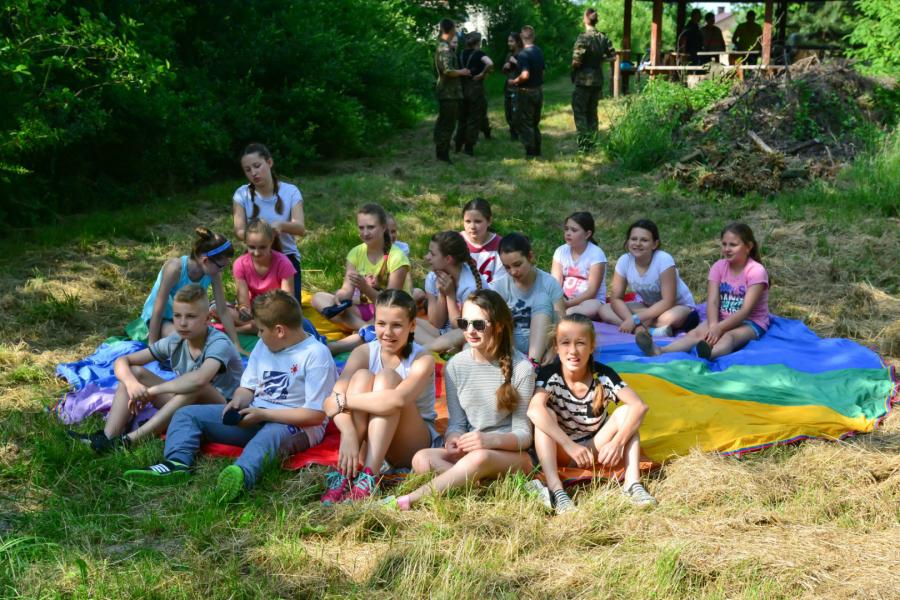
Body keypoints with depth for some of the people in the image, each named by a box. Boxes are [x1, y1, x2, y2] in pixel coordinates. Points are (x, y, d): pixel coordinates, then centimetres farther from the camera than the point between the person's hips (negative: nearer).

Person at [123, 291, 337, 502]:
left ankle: (241, 475, -73)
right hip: (255, 416, 8)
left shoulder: (316, 354, -13)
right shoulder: (264, 346, 11)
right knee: (187, 414, -1)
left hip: (297, 425, -8)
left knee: (269, 434, -43)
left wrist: (263, 414, -18)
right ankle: (177, 463, -29)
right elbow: (248, 387, 16)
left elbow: (316, 415, -18)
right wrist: (238, 402, -9)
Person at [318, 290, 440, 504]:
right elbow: (334, 399, -22)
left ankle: (368, 477, -37)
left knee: (386, 377, -26)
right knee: (362, 377, -22)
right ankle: (344, 474, -31)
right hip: (372, 441, 3)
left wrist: (344, 401, -31)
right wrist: (348, 434, -41)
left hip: (415, 444, -3)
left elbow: (398, 399, -37)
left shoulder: (423, 359, -15)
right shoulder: (364, 353, -6)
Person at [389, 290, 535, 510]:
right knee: (422, 459, -26)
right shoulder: (456, 366, 3)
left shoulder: (521, 368, -8)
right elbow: (456, 422, 5)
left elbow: (523, 434, -7)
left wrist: (491, 439, -27)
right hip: (469, 450, 4)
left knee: (479, 457, -38)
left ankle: (409, 500, -36)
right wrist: (453, 439, -19)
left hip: (513, 454, -4)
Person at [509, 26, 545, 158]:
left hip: (526, 92, -8)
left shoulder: (523, 54, -20)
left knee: (525, 123, 1)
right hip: (539, 90, 8)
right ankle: (537, 150, 22)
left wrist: (514, 81, -13)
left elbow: (525, 75, -28)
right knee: (535, 122, 18)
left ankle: (530, 152, 2)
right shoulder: (539, 51, 5)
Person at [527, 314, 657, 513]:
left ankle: (632, 483, -29)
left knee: (625, 412, -19)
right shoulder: (549, 375, -18)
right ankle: (555, 489, -40)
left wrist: (618, 441, -36)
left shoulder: (603, 375, -13)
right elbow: (534, 409, -37)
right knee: (545, 415, -29)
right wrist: (570, 446, -44)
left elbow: (639, 406, -22)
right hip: (560, 452, -1)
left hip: (595, 449, 2)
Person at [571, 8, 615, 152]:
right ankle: (591, 143, 17)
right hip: (598, 80, 6)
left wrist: (573, 74, 0)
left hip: (583, 80, -6)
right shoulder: (603, 38, 3)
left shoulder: (583, 38, -16)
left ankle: (583, 144, -3)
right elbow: (612, 55, 10)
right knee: (592, 112, 14)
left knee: (580, 112, 1)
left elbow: (576, 62, -19)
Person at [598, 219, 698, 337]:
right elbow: (616, 298, -11)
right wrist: (633, 322, -29)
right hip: (649, 307, 6)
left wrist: (635, 319, -31)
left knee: (670, 317, -42)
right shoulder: (624, 261, -13)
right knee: (604, 310, -16)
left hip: (680, 307, -6)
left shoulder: (664, 260, -26)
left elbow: (668, 302, -28)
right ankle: (652, 329, -27)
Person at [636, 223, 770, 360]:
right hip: (722, 319, 5)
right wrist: (713, 326, -31)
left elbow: (746, 310, -22)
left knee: (729, 336, -38)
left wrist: (719, 328, -32)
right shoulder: (719, 266, 0)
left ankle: (708, 355, -72)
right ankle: (660, 352, -52)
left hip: (750, 322, -4)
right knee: (695, 333, -25)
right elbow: (712, 301, -11)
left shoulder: (756, 271, -13)